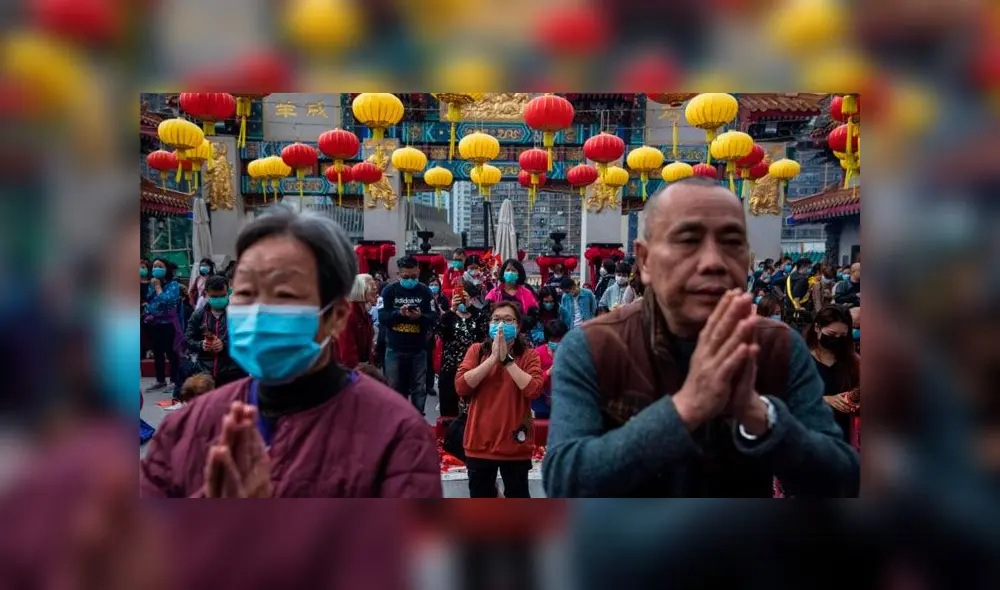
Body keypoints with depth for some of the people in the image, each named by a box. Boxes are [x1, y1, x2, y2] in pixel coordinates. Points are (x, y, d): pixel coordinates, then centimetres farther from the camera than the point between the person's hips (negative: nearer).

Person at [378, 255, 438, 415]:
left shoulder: (425, 291, 2)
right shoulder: (389, 290, -1)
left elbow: (434, 318, -5)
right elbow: (382, 317, -9)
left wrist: (420, 316, -24)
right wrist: (399, 313, -25)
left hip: (418, 349, 1)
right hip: (394, 349, -1)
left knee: (419, 389, 8)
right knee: (394, 389, 10)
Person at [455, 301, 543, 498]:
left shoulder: (529, 355, -3)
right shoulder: (476, 350, 1)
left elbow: (533, 390, -18)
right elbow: (461, 386, -12)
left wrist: (507, 359, -18)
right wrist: (493, 358, -16)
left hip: (515, 442, -1)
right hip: (480, 441, 2)